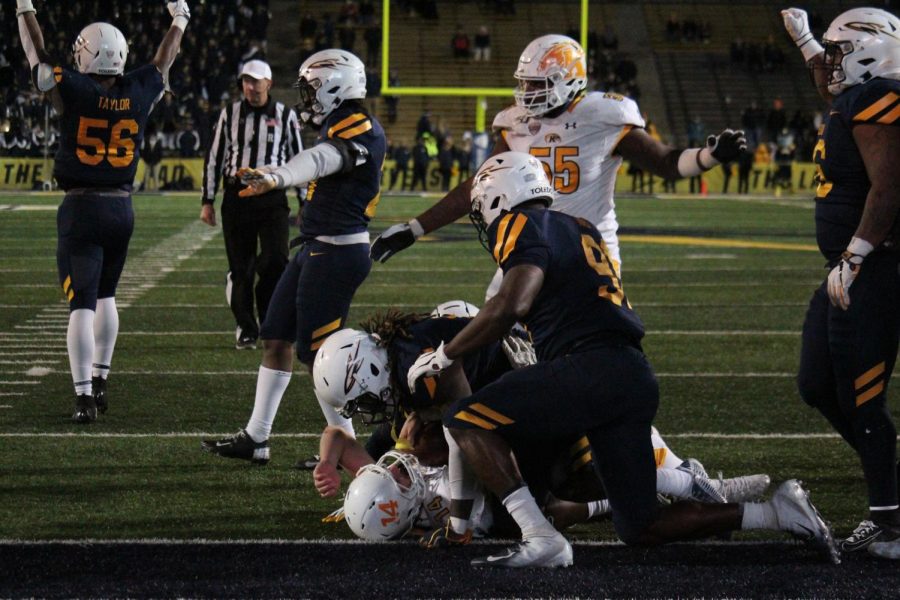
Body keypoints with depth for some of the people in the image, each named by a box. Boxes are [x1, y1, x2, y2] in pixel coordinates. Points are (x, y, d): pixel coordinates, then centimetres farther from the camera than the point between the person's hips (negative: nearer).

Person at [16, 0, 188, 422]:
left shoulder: (73, 91, -12)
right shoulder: (140, 93, -1)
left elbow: (36, 54, 2)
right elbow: (164, 60, 18)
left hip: (80, 209, -4)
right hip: (121, 209, 4)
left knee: (81, 304, -6)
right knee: (105, 296, 22)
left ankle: (84, 395, -13)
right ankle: (99, 382, 27)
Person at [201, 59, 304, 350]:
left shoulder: (285, 116, 5)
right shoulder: (230, 114, 6)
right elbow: (214, 158, 9)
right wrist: (207, 201, 5)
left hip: (272, 197, -1)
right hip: (236, 196, 1)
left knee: (275, 261, -14)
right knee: (240, 268, 3)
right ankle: (246, 329, 14)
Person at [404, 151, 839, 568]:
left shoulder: (522, 228, -1)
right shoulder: (577, 228, 27)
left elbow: (511, 306, -16)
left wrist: (444, 357, -8)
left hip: (593, 370, -9)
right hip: (638, 378, 9)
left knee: (465, 420, -5)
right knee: (640, 530, 14)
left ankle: (540, 540, -16)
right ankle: (777, 513, 9)